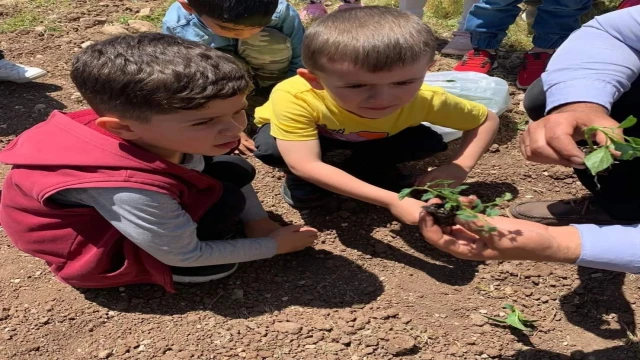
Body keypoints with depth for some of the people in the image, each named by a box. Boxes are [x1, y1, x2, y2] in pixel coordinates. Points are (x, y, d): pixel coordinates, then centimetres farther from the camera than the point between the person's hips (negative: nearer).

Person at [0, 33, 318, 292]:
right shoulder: (131, 191, -43)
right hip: (94, 247, -6)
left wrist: (258, 222, -11)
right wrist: (273, 245, -20)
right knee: (225, 200, -25)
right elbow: (185, 256, -29)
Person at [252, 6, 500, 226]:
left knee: (429, 142, -20)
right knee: (270, 148, -34)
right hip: (311, 134, -2)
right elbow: (306, 165, -47)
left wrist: (460, 167, -34)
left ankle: (364, 169, 5)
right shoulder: (294, 97, -44)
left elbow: (488, 120, -17)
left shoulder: (425, 99, -33)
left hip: (370, 140, 3)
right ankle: (301, 180, -1)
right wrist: (392, 201, -52)